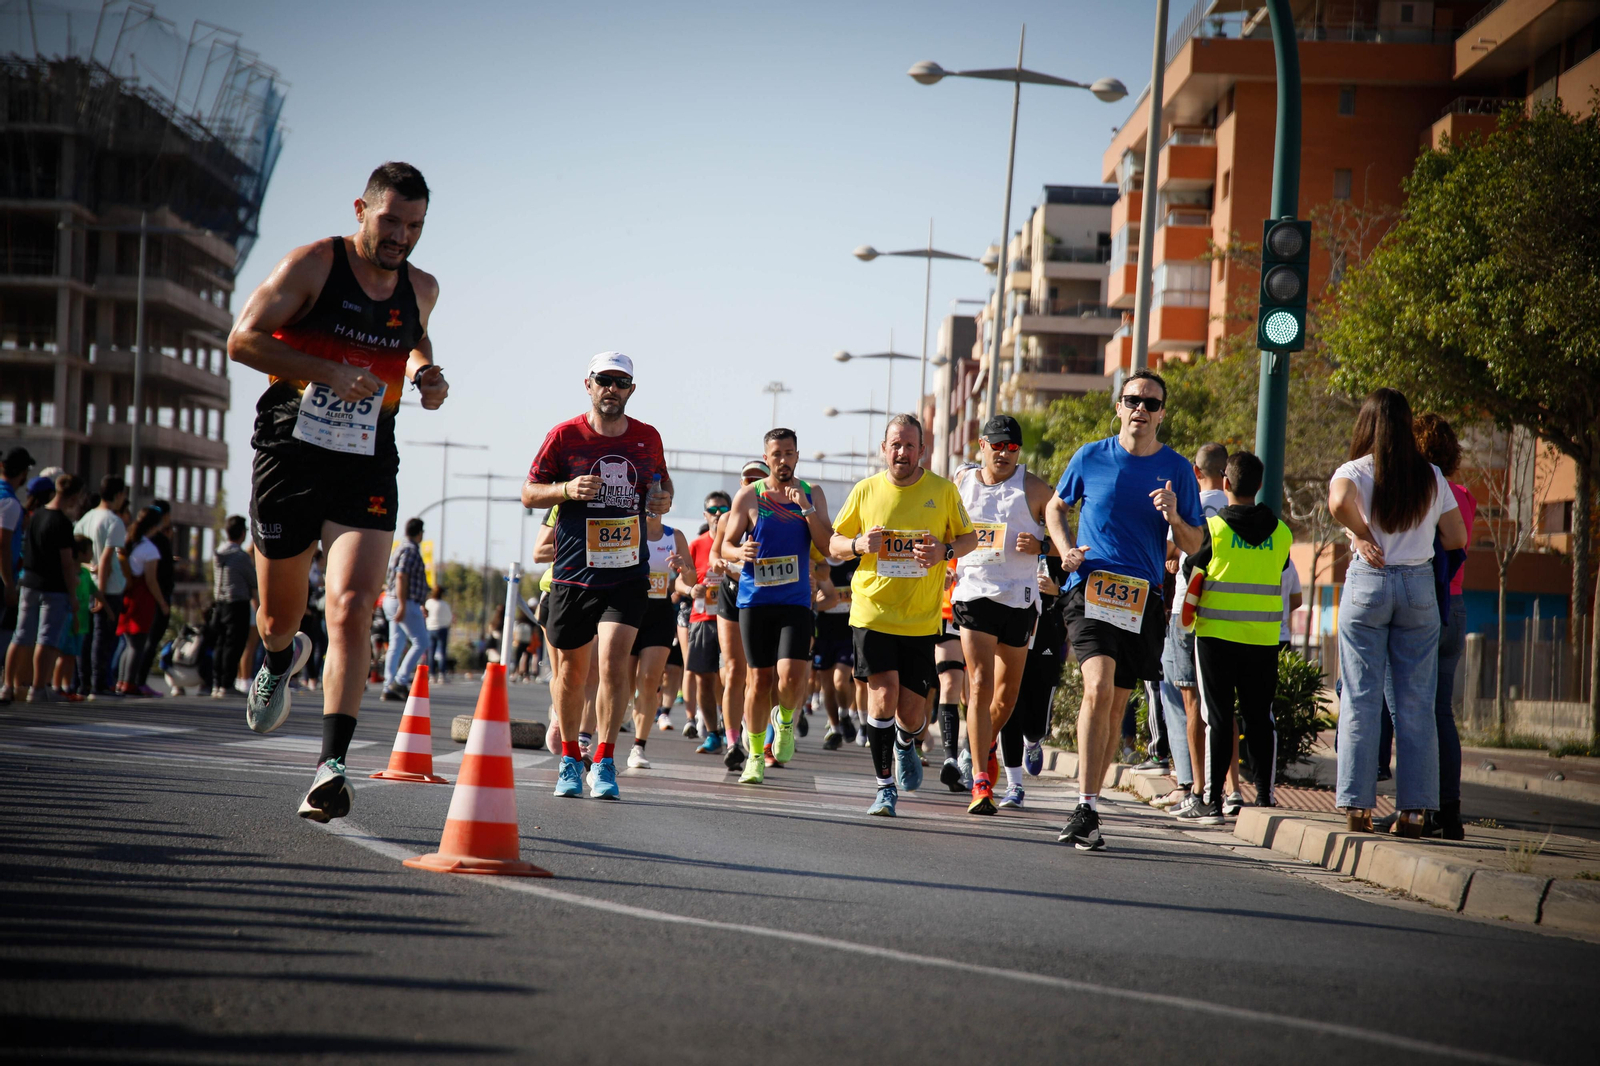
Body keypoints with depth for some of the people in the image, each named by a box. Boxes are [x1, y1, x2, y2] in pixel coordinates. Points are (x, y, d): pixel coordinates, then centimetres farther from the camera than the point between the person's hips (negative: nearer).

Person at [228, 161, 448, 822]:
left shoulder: (420, 289, 8)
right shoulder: (312, 265, -6)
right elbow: (242, 340, -10)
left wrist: (428, 375, 8)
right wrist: (330, 371, -20)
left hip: (366, 470, 2)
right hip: (289, 456, -2)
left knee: (353, 609, -17)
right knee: (279, 617, 11)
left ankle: (332, 765, -19)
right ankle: (281, 660, 51)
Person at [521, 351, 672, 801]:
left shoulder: (647, 438, 6)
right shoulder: (565, 435, -2)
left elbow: (661, 479, 23)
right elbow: (529, 493, 2)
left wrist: (662, 498, -1)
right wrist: (568, 489, -17)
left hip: (629, 570, 0)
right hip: (573, 572, 0)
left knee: (613, 659, -16)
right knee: (573, 668, 8)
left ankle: (604, 763, -8)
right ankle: (570, 757, 27)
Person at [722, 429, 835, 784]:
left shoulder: (812, 494, 7)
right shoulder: (748, 496, 2)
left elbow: (828, 547, -2)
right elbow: (725, 546, 4)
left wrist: (806, 508, -13)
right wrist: (740, 552, -19)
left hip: (796, 599, 0)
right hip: (754, 598, 0)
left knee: (791, 674, -17)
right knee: (759, 680, 1)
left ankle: (786, 719, 15)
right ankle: (755, 755, 17)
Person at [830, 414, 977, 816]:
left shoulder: (943, 490, 1)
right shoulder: (865, 491, 2)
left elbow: (969, 538, 11)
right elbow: (834, 544, 11)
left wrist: (944, 551, -11)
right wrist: (859, 545, -12)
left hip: (920, 618, 1)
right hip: (872, 612, -1)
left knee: (911, 712, 1)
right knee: (883, 693, -16)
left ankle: (905, 744, 39)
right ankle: (885, 786, -3)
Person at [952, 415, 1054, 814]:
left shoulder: (1033, 488, 0)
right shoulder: (961, 484, 6)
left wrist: (1040, 546, -16)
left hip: (1020, 597, 1)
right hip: (974, 592, -1)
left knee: (1007, 689, 13)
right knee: (980, 684, -14)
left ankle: (988, 744, 44)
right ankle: (981, 782, -16)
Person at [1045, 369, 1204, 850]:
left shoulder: (1177, 470, 6)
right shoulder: (1090, 458, 4)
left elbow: (1194, 545, 9)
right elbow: (1055, 507, 19)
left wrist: (1173, 517, -12)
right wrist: (1066, 549, 1)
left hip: (1142, 596, 2)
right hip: (1090, 588, -2)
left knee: (1114, 705, 9)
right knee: (1098, 689, -21)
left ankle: (1087, 807, 21)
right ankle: (1086, 810, -22)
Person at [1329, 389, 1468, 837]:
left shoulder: (1356, 472, -3)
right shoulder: (1431, 477, 5)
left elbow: (1339, 502, -25)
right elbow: (1457, 539, 7)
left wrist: (1363, 535, -9)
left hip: (1367, 583, -2)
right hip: (1420, 586, 2)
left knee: (1361, 700, 2)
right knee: (1416, 703, 4)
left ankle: (1358, 805, -2)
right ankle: (1413, 809, 2)